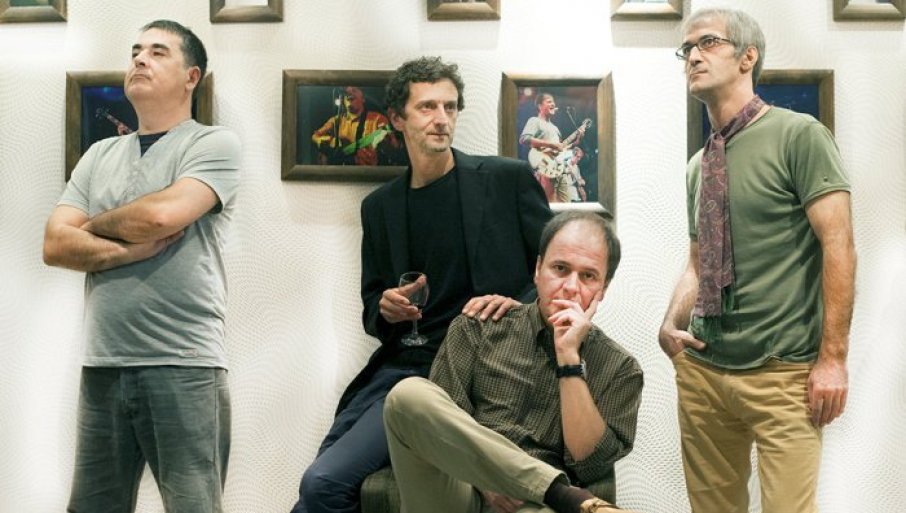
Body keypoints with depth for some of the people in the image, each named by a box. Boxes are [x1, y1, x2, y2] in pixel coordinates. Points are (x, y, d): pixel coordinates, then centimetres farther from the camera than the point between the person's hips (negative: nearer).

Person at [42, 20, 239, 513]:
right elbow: (55, 245, 5)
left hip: (184, 365, -5)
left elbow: (160, 214, -17)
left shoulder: (214, 144, 0)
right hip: (102, 365, 5)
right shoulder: (100, 155, 16)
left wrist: (92, 226, 1)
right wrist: (131, 249, -10)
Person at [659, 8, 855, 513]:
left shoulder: (799, 136, -6)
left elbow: (839, 248, -10)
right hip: (701, 368, 6)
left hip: (781, 374, -6)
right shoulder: (700, 165, 14)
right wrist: (671, 324, 2)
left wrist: (833, 357, -15)